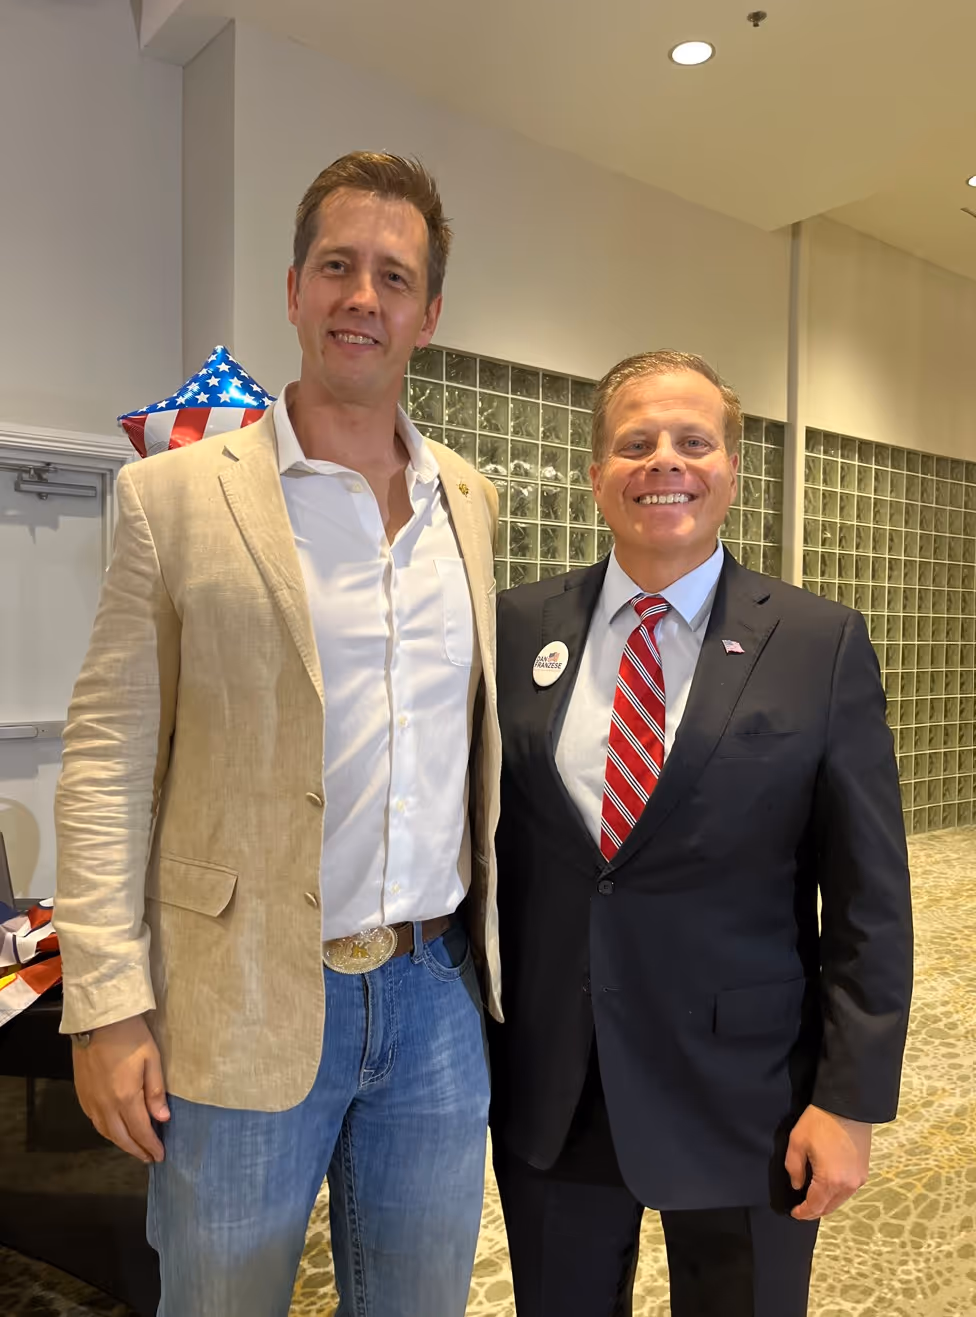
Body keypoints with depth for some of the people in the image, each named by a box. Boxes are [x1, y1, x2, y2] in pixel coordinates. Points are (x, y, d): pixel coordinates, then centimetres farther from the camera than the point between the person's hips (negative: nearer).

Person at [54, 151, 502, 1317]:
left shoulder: (472, 502, 6)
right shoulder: (176, 493, -6)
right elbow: (106, 757, -7)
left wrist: (493, 939, 11)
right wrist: (107, 1006, -10)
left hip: (438, 996, 4)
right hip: (246, 1010, -3)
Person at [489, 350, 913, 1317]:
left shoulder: (822, 644, -7)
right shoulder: (520, 627, -1)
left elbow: (869, 899, -5)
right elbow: (484, 839, 4)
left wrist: (851, 1100, -7)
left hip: (744, 1096, -1)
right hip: (546, 1091, 2)